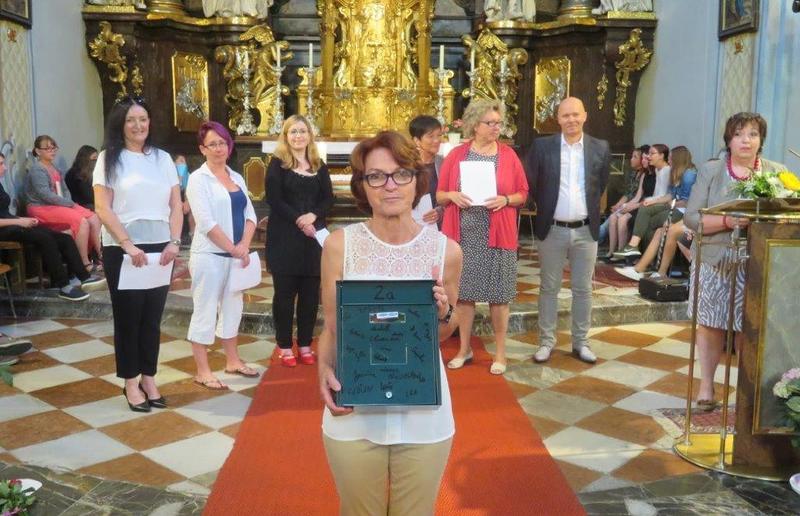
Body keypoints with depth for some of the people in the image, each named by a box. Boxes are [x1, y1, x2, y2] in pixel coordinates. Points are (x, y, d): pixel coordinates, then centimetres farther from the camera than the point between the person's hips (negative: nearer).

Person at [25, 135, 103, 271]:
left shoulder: (55, 169, 15)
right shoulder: (37, 170, -11)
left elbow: (65, 190, 16)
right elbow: (46, 195, -19)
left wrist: (69, 203, -5)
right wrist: (70, 203, -15)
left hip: (62, 205, 8)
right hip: (42, 208, -8)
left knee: (94, 218, -9)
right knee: (81, 221, -27)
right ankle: (86, 265, -23)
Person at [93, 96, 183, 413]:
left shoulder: (163, 158, 10)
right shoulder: (109, 158, 0)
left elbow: (176, 205, 7)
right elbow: (103, 208, -8)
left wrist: (174, 242, -6)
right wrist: (128, 244, -16)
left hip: (159, 249, 3)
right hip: (122, 250, -3)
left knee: (152, 317, 9)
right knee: (128, 316, 5)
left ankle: (149, 378, 20)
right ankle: (131, 383, 16)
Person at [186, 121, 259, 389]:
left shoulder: (237, 178, 12)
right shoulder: (198, 178, -8)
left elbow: (249, 214, 8)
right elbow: (206, 222, -16)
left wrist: (244, 246, -8)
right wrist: (233, 249, -15)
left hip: (237, 254, 7)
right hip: (210, 255, -7)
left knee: (232, 307, 16)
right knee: (206, 311, 0)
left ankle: (232, 361, 30)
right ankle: (202, 372, 8)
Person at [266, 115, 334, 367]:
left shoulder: (319, 166, 12)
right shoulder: (277, 164, 1)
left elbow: (328, 198, 5)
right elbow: (274, 199, -9)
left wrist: (312, 216, -14)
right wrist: (298, 220, -18)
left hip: (313, 236, 4)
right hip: (285, 237, -4)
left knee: (311, 292, 6)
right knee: (285, 291, 1)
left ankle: (305, 344, 17)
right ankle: (284, 346, 11)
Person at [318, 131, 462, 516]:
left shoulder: (446, 250, -6)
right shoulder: (339, 244, -8)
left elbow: (443, 335, 7)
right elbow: (330, 328, 1)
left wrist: (443, 315, -15)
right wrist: (324, 368, -18)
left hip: (423, 413, 1)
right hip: (354, 412, 0)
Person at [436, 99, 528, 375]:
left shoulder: (509, 155, 3)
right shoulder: (456, 154, 4)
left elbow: (523, 193, 5)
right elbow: (439, 194, 8)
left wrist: (506, 200, -14)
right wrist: (452, 196, -13)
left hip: (497, 235, -1)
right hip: (463, 235, 1)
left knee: (498, 294, 3)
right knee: (464, 292, 7)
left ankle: (500, 352, 17)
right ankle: (464, 349, 23)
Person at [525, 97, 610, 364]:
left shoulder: (600, 148, 1)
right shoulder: (541, 146, -4)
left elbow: (601, 185, 13)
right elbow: (531, 184, 3)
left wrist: (589, 209, 9)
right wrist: (546, 207, 6)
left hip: (586, 230, 1)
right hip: (552, 230, -1)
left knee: (583, 289, 9)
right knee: (549, 288, 7)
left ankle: (581, 342, 22)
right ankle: (546, 341, 18)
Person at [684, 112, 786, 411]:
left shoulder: (777, 172, 5)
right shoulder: (710, 171, 2)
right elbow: (691, 217, -4)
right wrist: (728, 221, -18)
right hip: (715, 263, 0)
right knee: (710, 325, 6)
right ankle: (706, 386, 20)